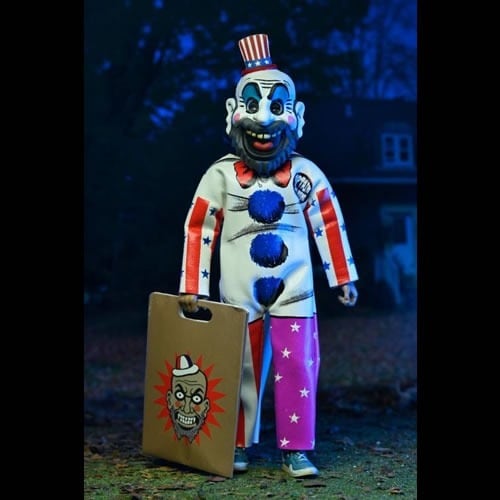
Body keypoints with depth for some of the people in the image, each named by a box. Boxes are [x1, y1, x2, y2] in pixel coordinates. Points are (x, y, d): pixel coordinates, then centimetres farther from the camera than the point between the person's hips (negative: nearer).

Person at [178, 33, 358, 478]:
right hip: (240, 291, 0)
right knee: (242, 368, 8)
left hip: (293, 290, 0)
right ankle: (239, 445, 23)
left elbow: (330, 224, 6)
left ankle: (296, 450, 7)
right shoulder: (220, 176, -5)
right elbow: (197, 230, 0)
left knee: (298, 366, -4)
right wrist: (192, 288, 0)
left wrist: (344, 278, 8)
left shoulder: (306, 174, -3)